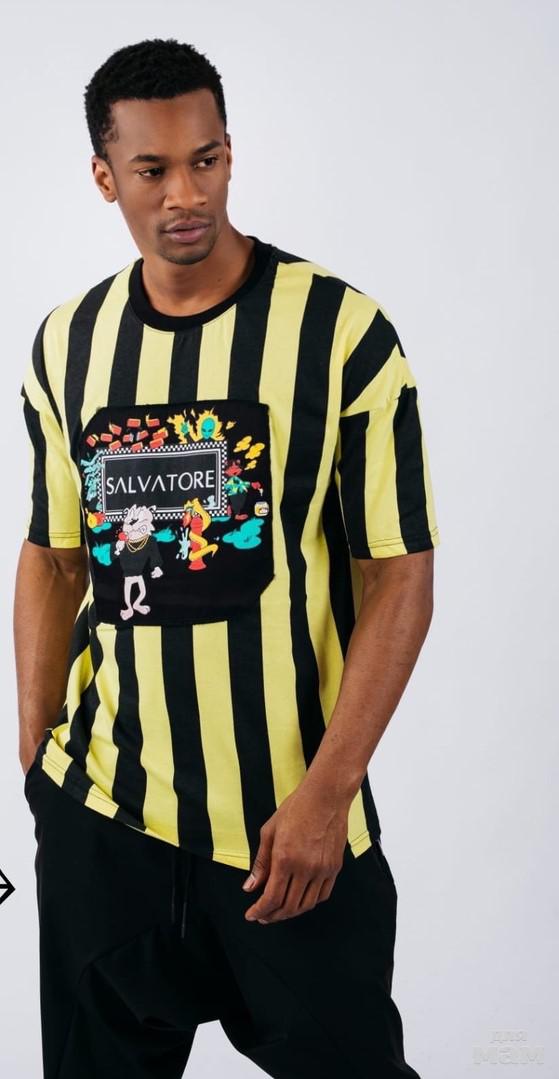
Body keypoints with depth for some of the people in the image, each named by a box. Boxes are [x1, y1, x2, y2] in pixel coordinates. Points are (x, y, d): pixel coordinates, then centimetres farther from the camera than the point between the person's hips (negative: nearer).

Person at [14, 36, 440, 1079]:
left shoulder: (341, 331, -9)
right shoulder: (65, 345, 4)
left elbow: (400, 575, -10)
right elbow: (53, 558, 11)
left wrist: (325, 796, -15)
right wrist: (34, 758, 6)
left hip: (291, 817, -3)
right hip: (99, 815, 4)